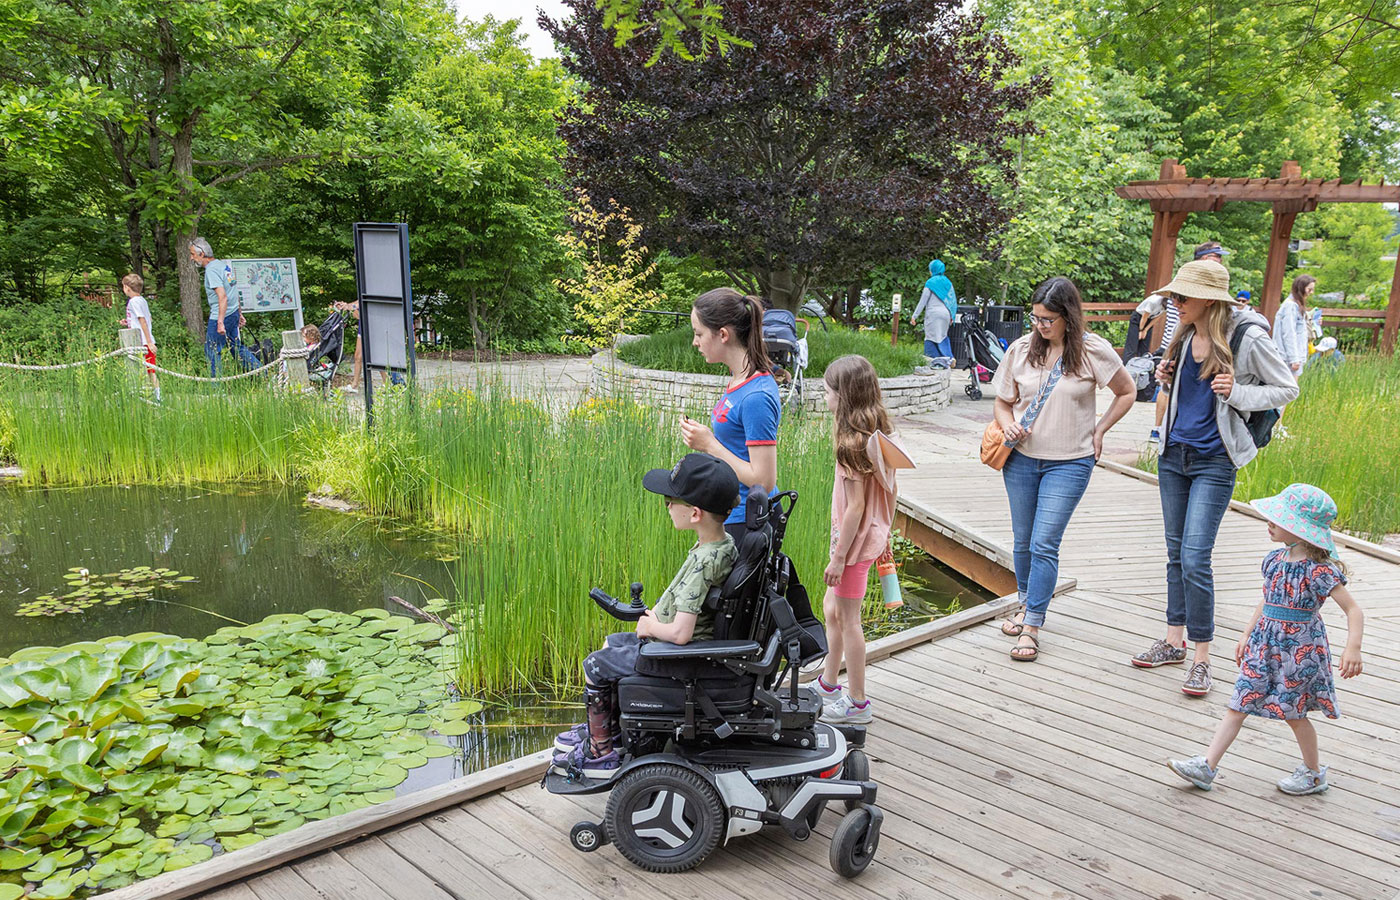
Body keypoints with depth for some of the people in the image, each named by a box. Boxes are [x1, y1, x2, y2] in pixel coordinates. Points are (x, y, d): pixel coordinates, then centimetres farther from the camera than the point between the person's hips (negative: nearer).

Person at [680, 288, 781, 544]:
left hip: (747, 522, -9)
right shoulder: (739, 379, 7)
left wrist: (709, 444, -18)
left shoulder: (756, 397, -22)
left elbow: (764, 480, -22)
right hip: (731, 515, 9)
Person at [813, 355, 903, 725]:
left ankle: (858, 703, 17)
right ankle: (828, 684, 37)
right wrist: (885, 531, 21)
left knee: (847, 619, 4)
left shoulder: (853, 444, -24)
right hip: (872, 535, 10)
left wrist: (839, 557, -18)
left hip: (855, 541, -10)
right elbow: (890, 490, 11)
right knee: (832, 609, 22)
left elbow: (856, 506, -23)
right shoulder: (877, 434, 4)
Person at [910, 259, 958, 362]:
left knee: (931, 338, -1)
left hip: (933, 314, -6)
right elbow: (953, 300, 14)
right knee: (942, 336, 15)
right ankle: (948, 358, 6)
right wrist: (952, 316, 21)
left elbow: (923, 301, -7)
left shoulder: (930, 283, -5)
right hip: (945, 314, 6)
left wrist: (914, 316, -4)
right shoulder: (948, 282, 11)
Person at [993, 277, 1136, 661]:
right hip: (1021, 458, 3)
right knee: (1023, 542, 13)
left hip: (1069, 463, -3)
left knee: (1044, 545, -8)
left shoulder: (1094, 351, -7)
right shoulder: (1022, 349, -1)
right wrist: (1008, 425, -11)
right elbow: (1003, 401, 9)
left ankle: (1031, 627, -1)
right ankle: (1027, 604, 34)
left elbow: (1127, 392, 8)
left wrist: (1099, 431, 1)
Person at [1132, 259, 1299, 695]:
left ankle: (1201, 657, 4)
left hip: (1213, 462, -7)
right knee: (1176, 554, 13)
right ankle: (1175, 640, 25)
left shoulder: (1248, 339, -13)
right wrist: (1166, 378, 1)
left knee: (1195, 559, -10)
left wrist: (1237, 393, -19)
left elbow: (1288, 389, -4)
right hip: (1174, 454, 7)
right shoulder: (1187, 334, 5)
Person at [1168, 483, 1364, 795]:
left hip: (1299, 650, -6)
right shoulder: (1275, 560, 3)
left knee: (1293, 713, 9)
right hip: (1265, 644, 7)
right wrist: (1247, 635, 18)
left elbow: (1353, 609, -17)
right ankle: (1206, 767, 5)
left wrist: (1353, 647, -29)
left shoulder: (1319, 570, -17)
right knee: (1238, 705, 4)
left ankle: (1314, 773, 34)